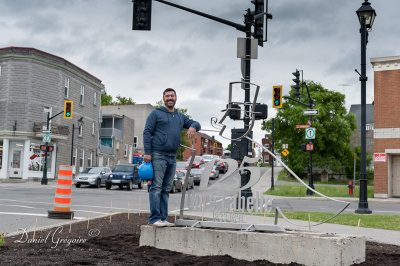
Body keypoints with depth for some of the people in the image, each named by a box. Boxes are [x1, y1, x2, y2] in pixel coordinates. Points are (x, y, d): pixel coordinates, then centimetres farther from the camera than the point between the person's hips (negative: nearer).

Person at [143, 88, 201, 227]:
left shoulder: (180, 117, 20)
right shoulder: (156, 114, 2)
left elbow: (196, 123, 20)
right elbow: (147, 133, -3)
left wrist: (193, 127, -6)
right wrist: (147, 152, -13)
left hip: (172, 157, 7)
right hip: (158, 155, -6)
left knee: (166, 189, 8)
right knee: (156, 187, -9)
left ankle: (163, 218, 12)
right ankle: (155, 218, -10)